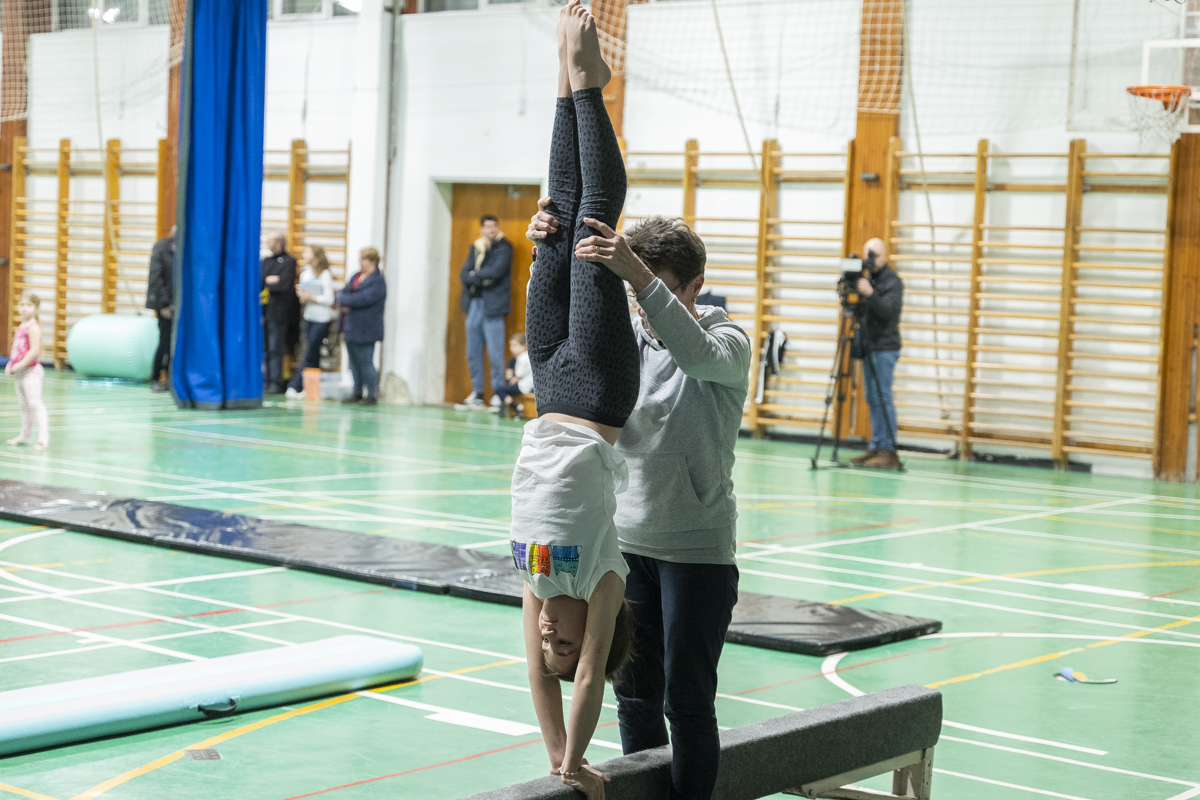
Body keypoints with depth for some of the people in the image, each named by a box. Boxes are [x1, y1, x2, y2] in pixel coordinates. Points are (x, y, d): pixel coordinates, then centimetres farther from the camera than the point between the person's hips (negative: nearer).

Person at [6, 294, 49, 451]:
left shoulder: (33, 327, -14)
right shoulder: (20, 327, 13)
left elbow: (35, 351, -23)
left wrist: (20, 365, -22)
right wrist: (10, 364, 7)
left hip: (31, 371, -10)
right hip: (20, 373, 10)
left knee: (35, 402, -15)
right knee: (23, 404, 19)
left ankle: (44, 437, -19)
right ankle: (24, 435, 30)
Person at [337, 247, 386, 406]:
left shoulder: (377, 281, -13)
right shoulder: (356, 276, 16)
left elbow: (361, 299, -21)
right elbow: (342, 293, 18)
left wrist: (344, 299, -6)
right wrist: (346, 302, -4)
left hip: (365, 331, -8)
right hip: (351, 329, 8)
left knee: (365, 363, -6)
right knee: (355, 363, 12)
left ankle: (372, 395, 1)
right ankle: (357, 393, 20)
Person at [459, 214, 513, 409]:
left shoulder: (503, 248, -1)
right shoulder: (475, 248, 16)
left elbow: (496, 271, -16)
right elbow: (464, 275, 7)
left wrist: (475, 273, -2)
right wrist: (481, 279, -10)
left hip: (492, 307, -6)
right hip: (474, 305, 6)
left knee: (495, 354, -7)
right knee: (473, 354, 7)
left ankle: (498, 395, -3)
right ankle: (477, 394, 14)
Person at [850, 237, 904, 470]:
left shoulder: (893, 281, -7)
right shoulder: (867, 279, 16)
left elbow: (888, 310, -21)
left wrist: (870, 295, -33)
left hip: (884, 348, -8)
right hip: (868, 346, 8)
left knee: (883, 398, -10)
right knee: (872, 399, 8)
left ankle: (889, 451, -11)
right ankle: (876, 447, 12)